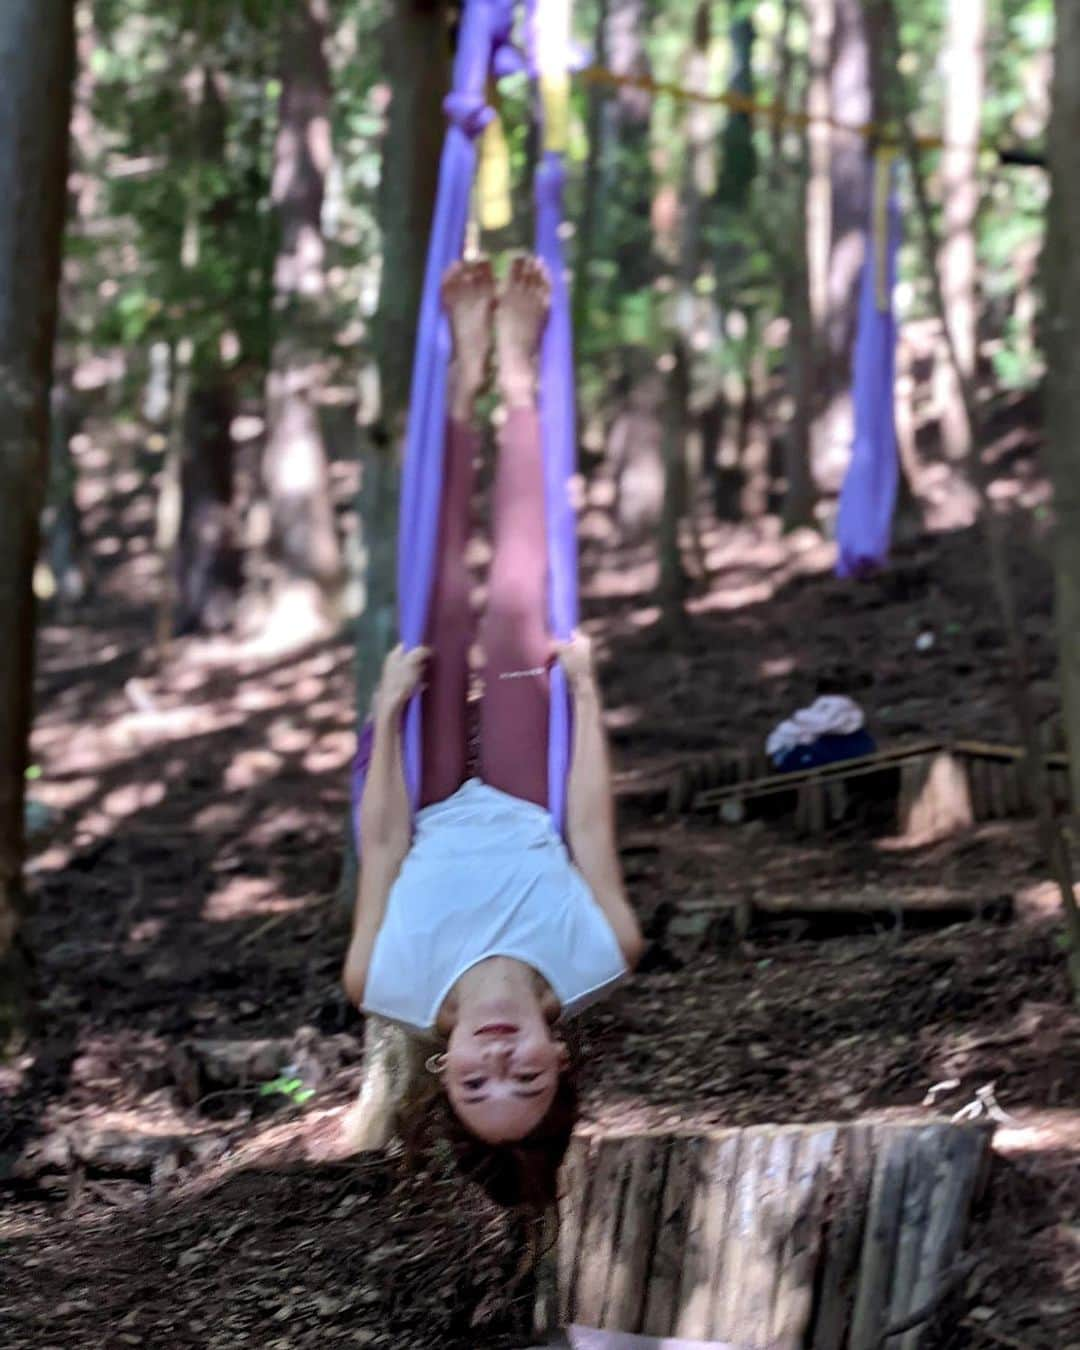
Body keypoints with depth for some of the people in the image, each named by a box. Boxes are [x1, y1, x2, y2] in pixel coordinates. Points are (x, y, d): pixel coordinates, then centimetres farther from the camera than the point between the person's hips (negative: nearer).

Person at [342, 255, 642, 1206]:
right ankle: (511, 375, 15)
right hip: (520, 813, 0)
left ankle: (471, 379, 16)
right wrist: (584, 689, -20)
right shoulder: (593, 965, -40)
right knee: (516, 612, -3)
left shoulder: (394, 989, -40)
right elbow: (592, 827, -29)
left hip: (443, 815, 0)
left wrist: (387, 712, -20)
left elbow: (385, 845, -28)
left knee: (444, 616, -4)